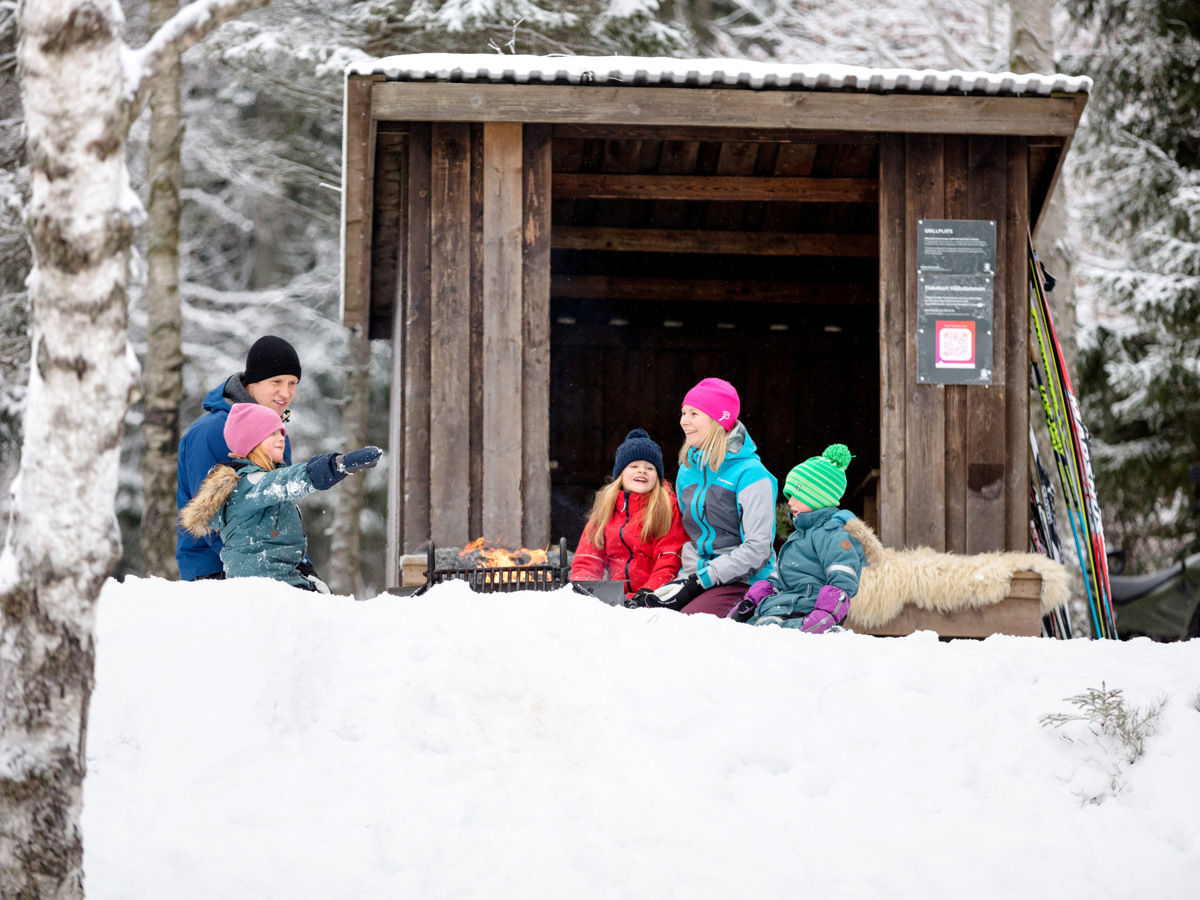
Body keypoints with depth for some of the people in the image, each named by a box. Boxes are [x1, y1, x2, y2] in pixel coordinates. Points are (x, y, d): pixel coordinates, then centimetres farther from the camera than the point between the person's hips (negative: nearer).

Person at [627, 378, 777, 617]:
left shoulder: (750, 474, -8)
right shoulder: (687, 471, 15)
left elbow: (757, 549, -14)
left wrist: (698, 582, -16)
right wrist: (685, 579, 4)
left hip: (740, 581, -6)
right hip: (697, 577, 6)